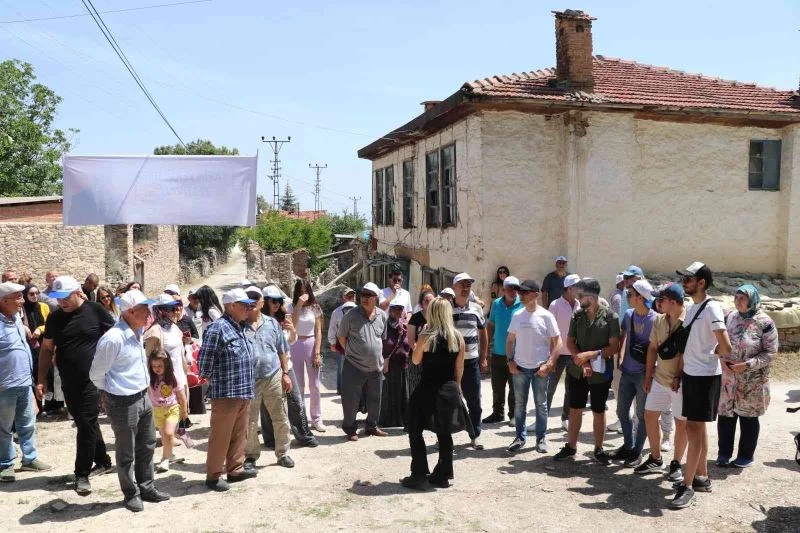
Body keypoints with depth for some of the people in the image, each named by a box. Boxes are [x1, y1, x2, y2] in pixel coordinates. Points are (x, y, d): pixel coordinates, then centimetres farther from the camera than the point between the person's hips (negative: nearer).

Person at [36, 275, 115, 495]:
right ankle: (103, 462, 30)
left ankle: (82, 473, 7)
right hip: (68, 382, 5)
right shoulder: (54, 317, 4)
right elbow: (47, 349, 10)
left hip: (93, 380, -5)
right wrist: (41, 379, 5)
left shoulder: (96, 311, -8)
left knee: (86, 425, -4)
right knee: (87, 423, 15)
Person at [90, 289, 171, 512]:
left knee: (147, 446, 19)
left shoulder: (137, 332, 3)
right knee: (126, 452, 9)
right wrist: (114, 391, 2)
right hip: (123, 402, -8)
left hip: (143, 397, 8)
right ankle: (131, 493, 26)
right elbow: (96, 374, -13)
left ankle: (146, 487, 34)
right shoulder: (113, 339, -23)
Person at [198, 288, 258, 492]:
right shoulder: (217, 328, -15)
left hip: (244, 392, 9)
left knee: (239, 434, 17)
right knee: (220, 436, 2)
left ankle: (235, 469, 30)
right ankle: (213, 475, 14)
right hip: (225, 393, -9)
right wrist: (211, 380, -5)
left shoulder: (239, 328, 14)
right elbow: (205, 360, -16)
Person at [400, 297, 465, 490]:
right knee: (444, 433, 16)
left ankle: (419, 476, 9)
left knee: (415, 432, 9)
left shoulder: (426, 337, -13)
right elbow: (459, 368, 6)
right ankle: (443, 476, 23)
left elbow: (416, 360, 1)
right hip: (449, 390, 5)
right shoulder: (458, 338, -1)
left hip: (428, 390, -4)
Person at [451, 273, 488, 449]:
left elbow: (483, 334, 15)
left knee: (474, 400, 7)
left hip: (472, 361, 2)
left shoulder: (477, 309, 6)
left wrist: (483, 358, 11)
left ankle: (476, 435, 20)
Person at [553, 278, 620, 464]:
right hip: (577, 371, 3)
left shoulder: (610, 317, -10)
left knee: (598, 411, 10)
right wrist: (582, 362, -13)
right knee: (575, 409, 11)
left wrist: (591, 354, -23)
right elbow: (570, 342, 2)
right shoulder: (577, 315, 2)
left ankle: (598, 449, 24)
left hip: (600, 372, -3)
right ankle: (571, 446, 24)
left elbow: (614, 347, -13)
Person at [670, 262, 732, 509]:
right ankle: (702, 478, 26)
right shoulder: (691, 307, 10)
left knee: (693, 427, -7)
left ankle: (687, 486, -1)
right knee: (697, 427, 15)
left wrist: (713, 354, -4)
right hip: (690, 374, 9)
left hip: (705, 376, -9)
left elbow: (726, 348, -23)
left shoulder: (711, 308, -17)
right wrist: (679, 372, 12)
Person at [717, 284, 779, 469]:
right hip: (728, 378, 4)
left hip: (752, 381, -4)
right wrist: (723, 360, -6)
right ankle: (724, 453, 24)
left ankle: (746, 456, 24)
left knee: (748, 417, 9)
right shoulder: (730, 317, 4)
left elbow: (771, 352, -10)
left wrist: (747, 365, -19)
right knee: (725, 415, 9)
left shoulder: (764, 323, -11)